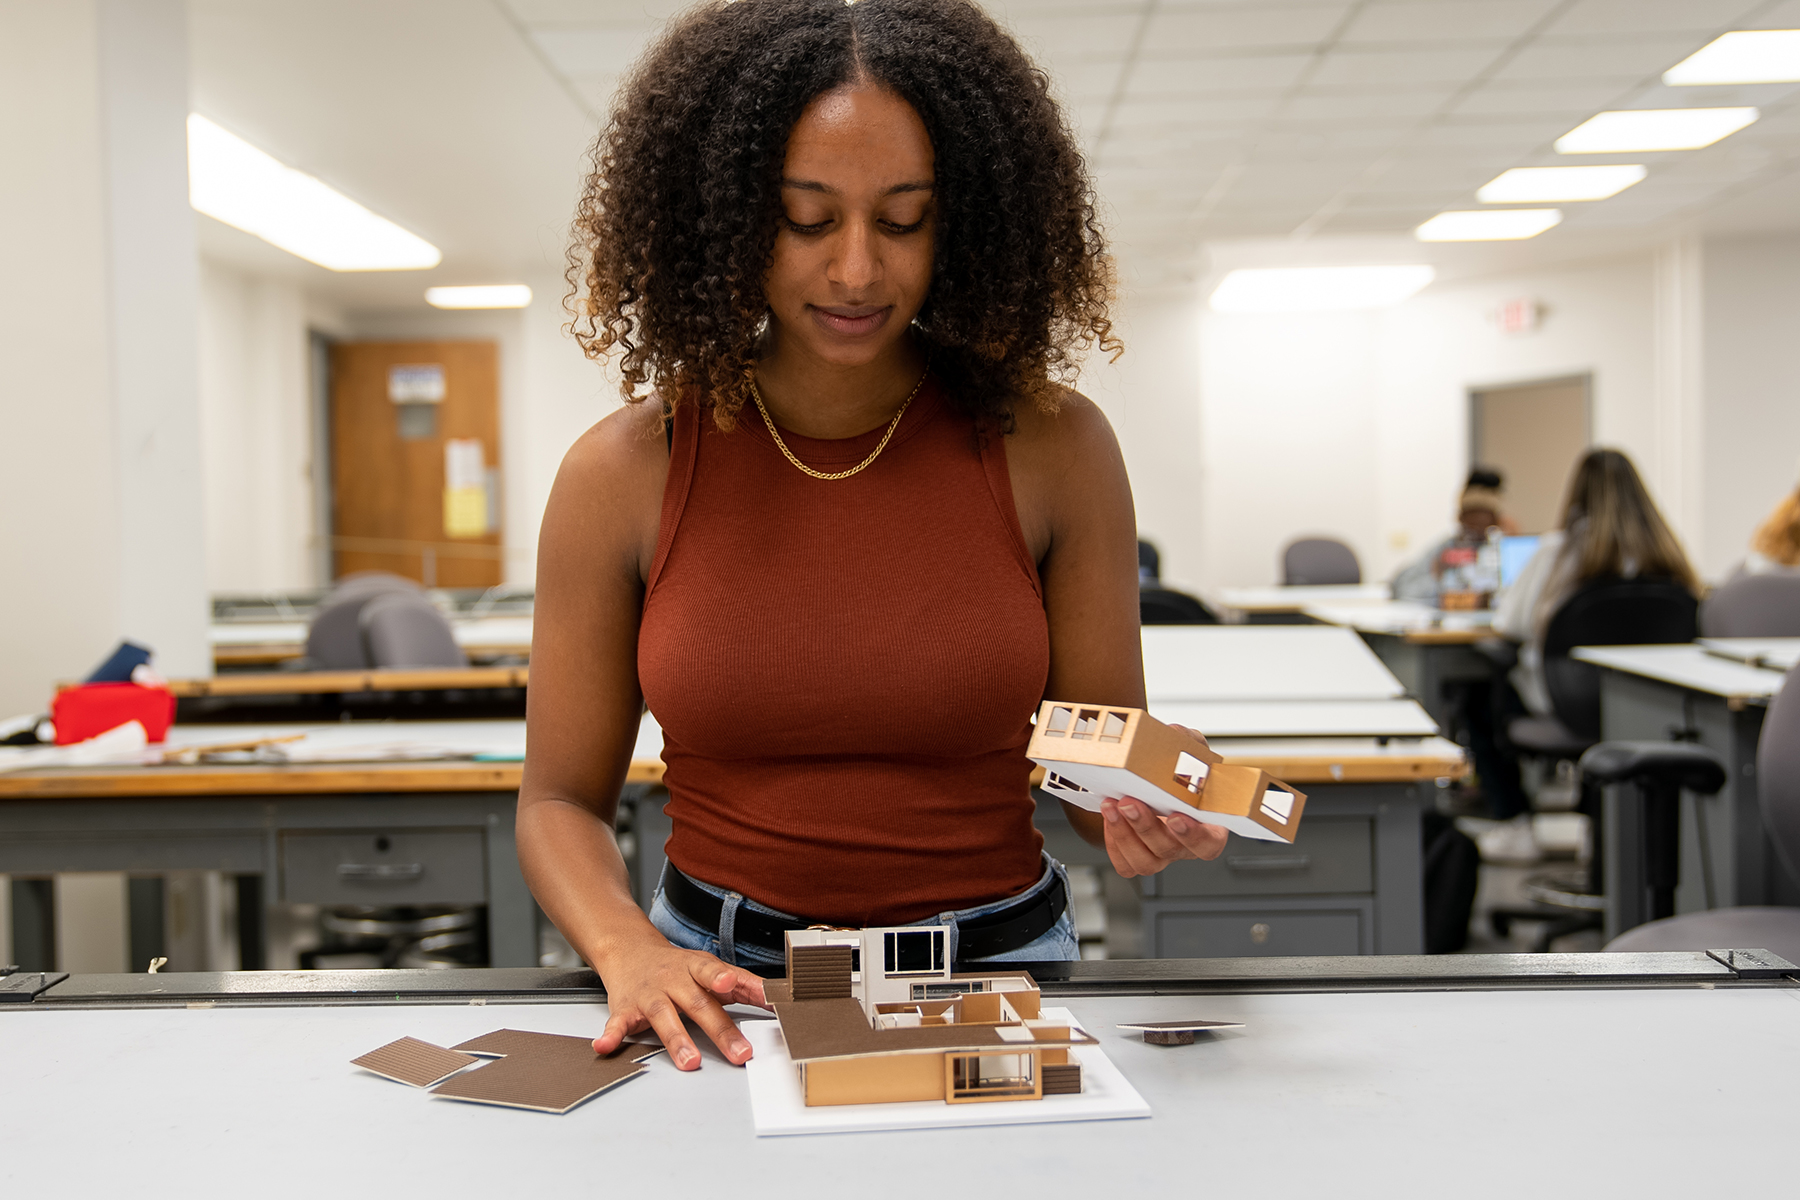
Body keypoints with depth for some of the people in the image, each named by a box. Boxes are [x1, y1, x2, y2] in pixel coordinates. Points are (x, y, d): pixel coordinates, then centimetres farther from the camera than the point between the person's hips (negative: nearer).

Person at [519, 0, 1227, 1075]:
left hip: (1001, 960, 0)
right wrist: (628, 949, -15)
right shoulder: (626, 471, -2)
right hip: (725, 984, 1)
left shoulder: (1054, 448, -2)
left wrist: (1145, 819, -17)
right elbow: (563, 801, 5)